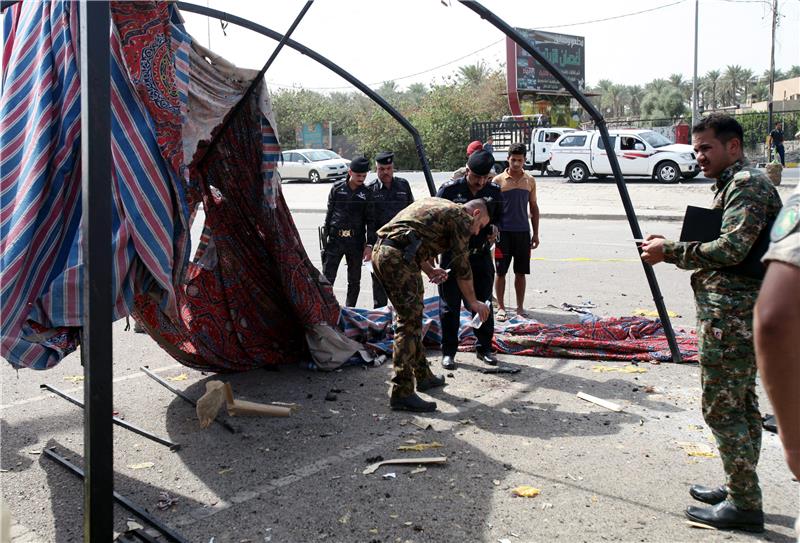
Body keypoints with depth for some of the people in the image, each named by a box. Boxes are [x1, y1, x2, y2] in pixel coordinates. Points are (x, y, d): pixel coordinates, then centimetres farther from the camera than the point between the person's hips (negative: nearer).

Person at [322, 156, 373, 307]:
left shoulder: (366, 194, 2)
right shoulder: (337, 188, 3)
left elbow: (370, 220, 4)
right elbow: (329, 213, 8)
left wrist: (369, 245, -2)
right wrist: (325, 236, 5)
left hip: (356, 241, 1)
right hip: (335, 239, -1)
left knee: (354, 280, 10)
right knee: (327, 278, -4)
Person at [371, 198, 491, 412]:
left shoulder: (436, 204, 27)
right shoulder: (462, 218, 1)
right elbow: (461, 266, 2)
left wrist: (430, 271, 22)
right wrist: (473, 302, 12)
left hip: (380, 251, 10)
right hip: (398, 258, -10)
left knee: (411, 317, 19)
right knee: (409, 322, -7)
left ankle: (423, 375, 30)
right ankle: (402, 393, -7)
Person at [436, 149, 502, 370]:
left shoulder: (494, 191, 1)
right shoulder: (449, 190, -10)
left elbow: (499, 216, 16)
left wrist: (495, 228, -6)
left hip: (482, 256, 3)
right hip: (453, 255, -3)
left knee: (483, 302, 12)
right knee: (450, 305, 4)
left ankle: (484, 347, 27)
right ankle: (448, 351, 15)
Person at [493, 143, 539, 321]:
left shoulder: (530, 181, 7)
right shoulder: (498, 181, -3)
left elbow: (533, 207, 13)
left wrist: (535, 233, 9)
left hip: (523, 232, 3)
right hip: (503, 232, -2)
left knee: (521, 272, 7)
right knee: (501, 272, 1)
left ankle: (520, 307, 18)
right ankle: (501, 307, 12)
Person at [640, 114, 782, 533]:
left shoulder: (746, 185, -14)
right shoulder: (733, 185, 18)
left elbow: (730, 249, -24)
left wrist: (669, 251, -18)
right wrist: (674, 249, 8)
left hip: (730, 316, -11)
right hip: (740, 313, 11)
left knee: (720, 408, -5)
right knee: (741, 403, 16)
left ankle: (744, 504, 4)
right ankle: (740, 488, 28)